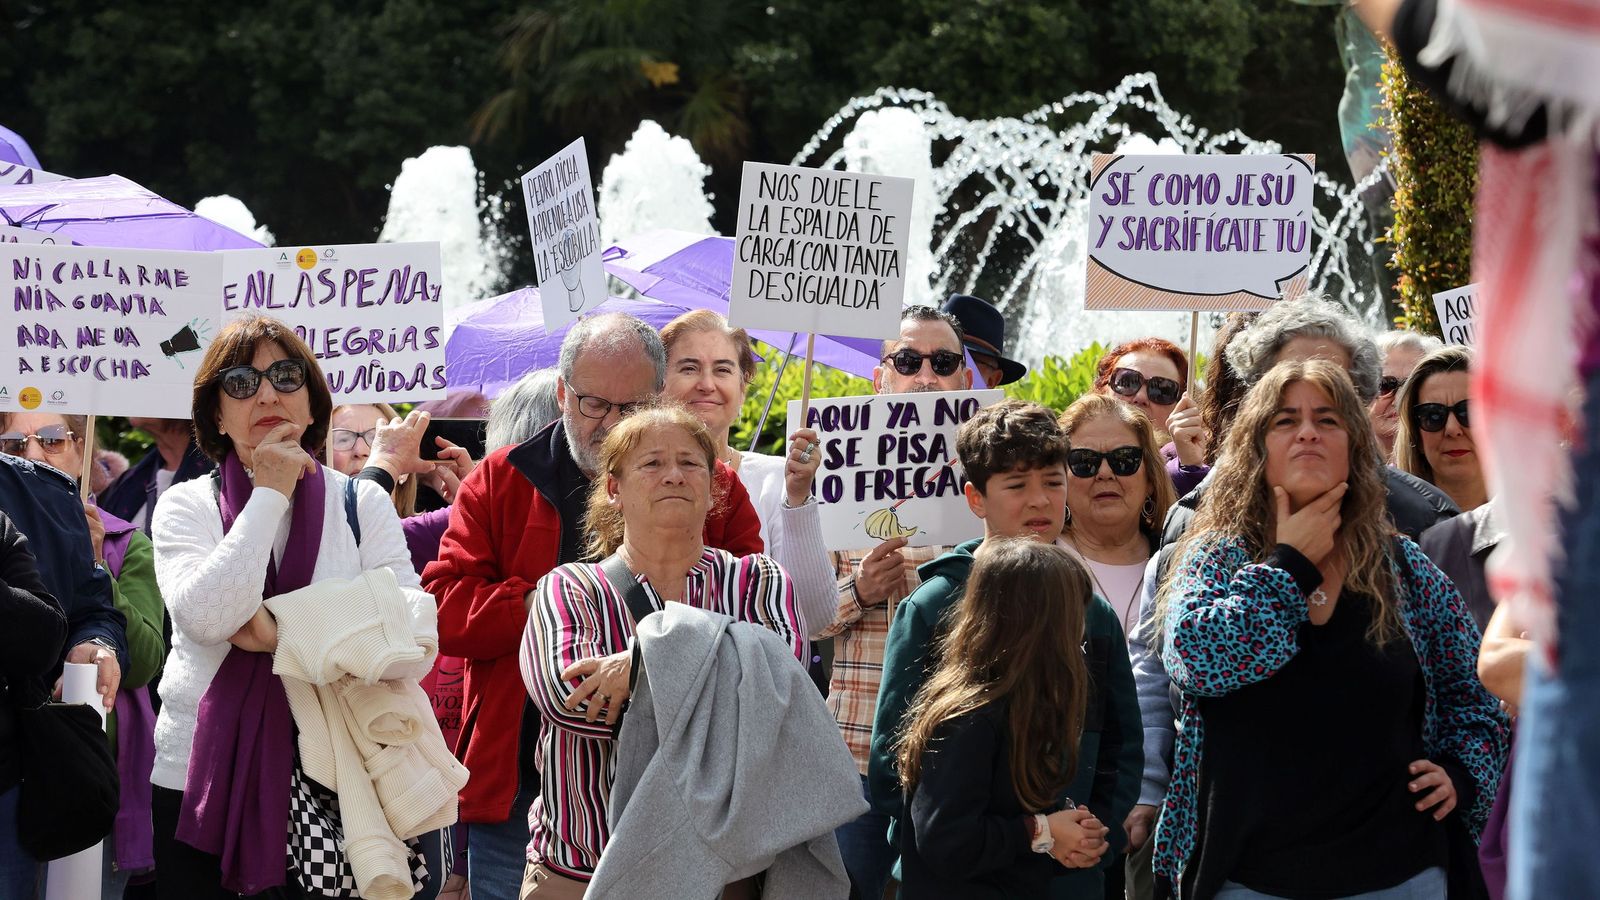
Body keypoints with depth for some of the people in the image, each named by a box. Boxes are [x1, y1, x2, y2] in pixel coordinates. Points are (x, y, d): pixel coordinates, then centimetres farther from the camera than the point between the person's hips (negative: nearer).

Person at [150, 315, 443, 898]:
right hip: (202, 778, 0)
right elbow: (206, 618, -17)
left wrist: (281, 630, -14)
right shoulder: (186, 506, 3)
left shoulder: (362, 504, 4)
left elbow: (414, 650, -9)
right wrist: (271, 494, -11)